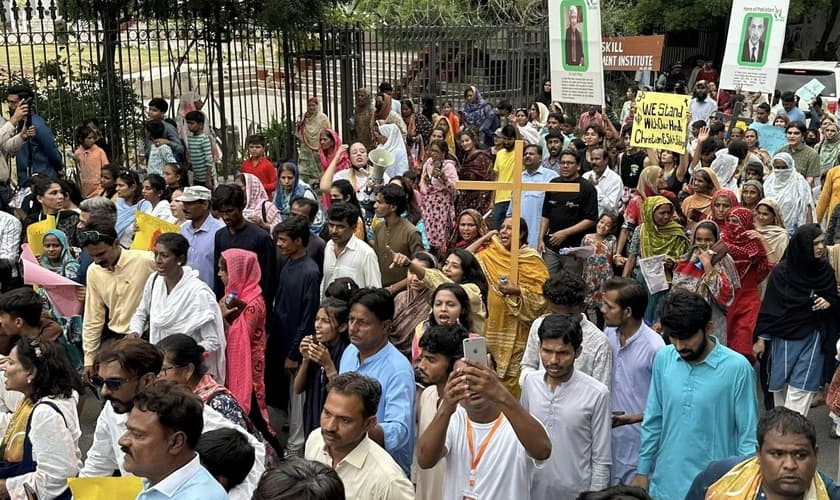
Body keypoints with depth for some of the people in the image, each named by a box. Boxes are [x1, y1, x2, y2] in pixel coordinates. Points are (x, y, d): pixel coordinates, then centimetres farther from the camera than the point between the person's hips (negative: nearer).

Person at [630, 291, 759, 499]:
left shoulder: (737, 368, -16)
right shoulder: (662, 359, -4)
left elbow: (748, 437, -9)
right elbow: (653, 422, 6)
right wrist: (642, 471, 8)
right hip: (665, 483, 4)